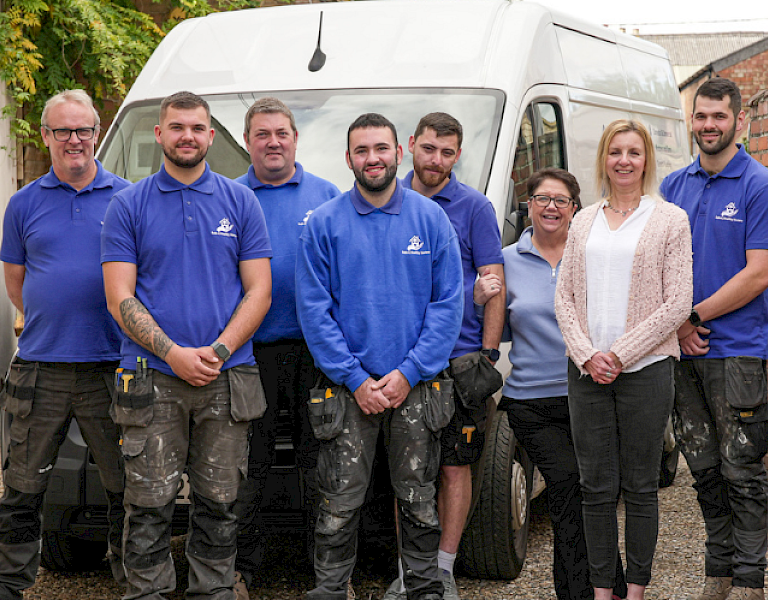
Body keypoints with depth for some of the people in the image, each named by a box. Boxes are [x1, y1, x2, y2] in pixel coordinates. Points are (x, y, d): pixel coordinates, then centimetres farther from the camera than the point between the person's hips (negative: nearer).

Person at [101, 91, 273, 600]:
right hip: (151, 381, -1)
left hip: (227, 383, 1)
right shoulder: (129, 206, 5)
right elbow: (120, 299, -1)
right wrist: (174, 354, -13)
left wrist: (217, 352, -10)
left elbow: (258, 293, 5)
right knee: (150, 504, -1)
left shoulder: (240, 202, 9)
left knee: (219, 502, 6)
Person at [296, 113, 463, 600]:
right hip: (349, 389, -1)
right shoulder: (325, 224, 1)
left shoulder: (431, 218, 3)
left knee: (419, 500, 10)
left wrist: (409, 372, -10)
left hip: (417, 387, 1)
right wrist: (355, 379, -10)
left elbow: (449, 304, -1)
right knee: (340, 505, 1)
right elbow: (314, 309, -2)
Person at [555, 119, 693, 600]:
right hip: (587, 373, 3)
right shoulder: (584, 221, 13)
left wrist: (620, 354, -11)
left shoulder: (670, 220, 1)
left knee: (640, 487, 4)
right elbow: (564, 296, 9)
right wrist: (587, 354, -7)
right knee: (597, 487, 6)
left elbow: (677, 304, -6)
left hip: (645, 369, -3)